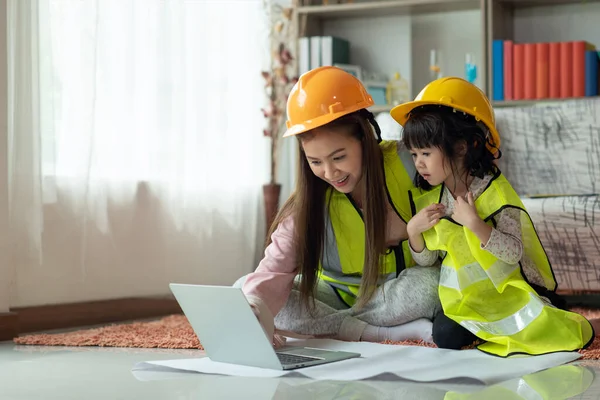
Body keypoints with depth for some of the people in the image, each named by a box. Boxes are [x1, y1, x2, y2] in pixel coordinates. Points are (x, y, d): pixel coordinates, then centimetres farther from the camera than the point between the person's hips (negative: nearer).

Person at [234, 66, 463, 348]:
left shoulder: (407, 164, -19)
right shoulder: (309, 201, -14)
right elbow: (274, 269, -26)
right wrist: (256, 307, -48)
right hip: (340, 297, 3)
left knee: (429, 282, -37)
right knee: (242, 292, -20)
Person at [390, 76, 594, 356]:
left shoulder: (494, 191, -16)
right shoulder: (428, 198, -1)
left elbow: (514, 253, -23)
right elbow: (424, 260, 5)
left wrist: (474, 223, -33)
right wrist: (413, 231, -14)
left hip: (506, 288, -4)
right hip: (463, 296, 4)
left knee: (547, 334, -20)